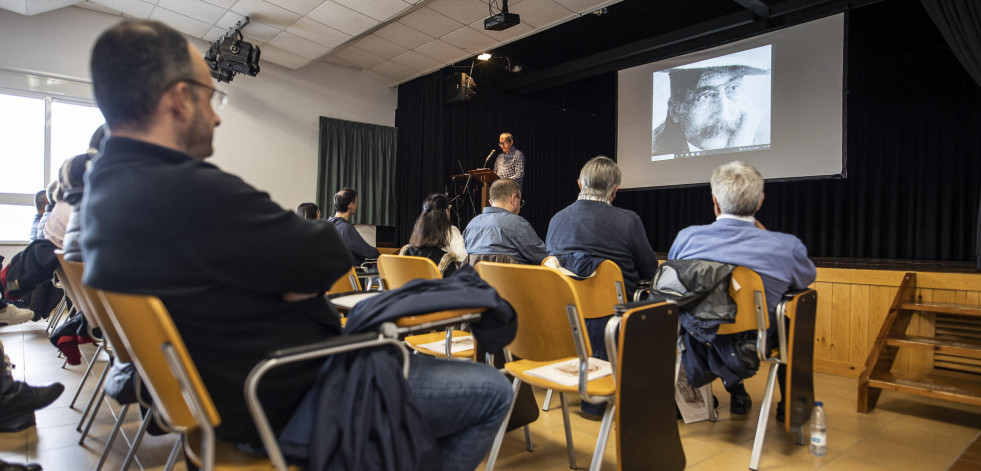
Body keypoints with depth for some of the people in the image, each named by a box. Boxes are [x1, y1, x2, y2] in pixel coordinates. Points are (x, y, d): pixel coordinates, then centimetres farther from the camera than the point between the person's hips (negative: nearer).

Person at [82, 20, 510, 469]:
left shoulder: (104, 186, 5)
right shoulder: (189, 192, -30)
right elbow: (332, 257, -21)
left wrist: (295, 274, -5)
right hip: (287, 405, -10)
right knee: (493, 390, -2)